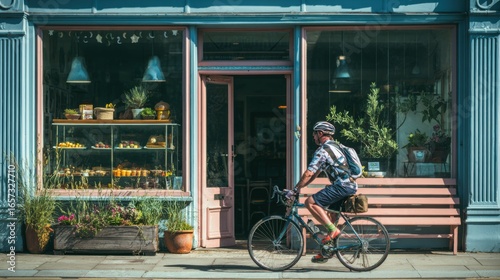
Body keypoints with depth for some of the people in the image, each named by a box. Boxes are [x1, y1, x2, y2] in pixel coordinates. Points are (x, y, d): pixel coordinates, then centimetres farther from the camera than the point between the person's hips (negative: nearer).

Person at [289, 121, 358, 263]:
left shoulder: (323, 150, -8)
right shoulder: (333, 147, 24)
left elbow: (309, 173, -14)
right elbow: (315, 173, 27)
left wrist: (296, 189, -5)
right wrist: (300, 186, 24)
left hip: (342, 186, -10)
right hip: (350, 186, 10)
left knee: (310, 202, -13)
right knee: (331, 215, 21)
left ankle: (333, 230, -14)